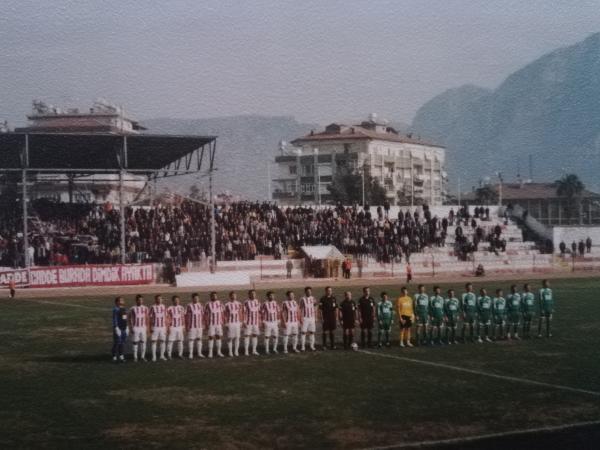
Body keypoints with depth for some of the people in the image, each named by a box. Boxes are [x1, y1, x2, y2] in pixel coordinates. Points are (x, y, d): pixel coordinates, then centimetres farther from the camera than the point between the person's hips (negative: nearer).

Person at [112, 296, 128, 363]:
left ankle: (121, 357, 17)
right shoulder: (116, 309, -12)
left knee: (123, 343, 10)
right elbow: (114, 320, -16)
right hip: (118, 329, -8)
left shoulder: (123, 309, 13)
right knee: (117, 343, -4)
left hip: (124, 329, 8)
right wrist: (116, 329, -20)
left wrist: (126, 328, 17)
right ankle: (115, 358, 2)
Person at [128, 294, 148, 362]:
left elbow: (146, 319, 9)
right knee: (135, 343, 0)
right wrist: (131, 328, -9)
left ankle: (142, 356, 11)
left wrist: (147, 328, 5)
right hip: (135, 328, -3)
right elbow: (130, 319, -2)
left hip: (143, 327, 3)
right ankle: (135, 357, 6)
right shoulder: (133, 309, -5)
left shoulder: (145, 308, 5)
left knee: (143, 342, 2)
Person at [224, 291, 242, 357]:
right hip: (230, 323, -3)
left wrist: (240, 323, 6)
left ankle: (236, 351, 10)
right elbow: (226, 315, -2)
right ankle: (230, 352, 4)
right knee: (230, 338, -1)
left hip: (237, 323, 3)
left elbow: (240, 314, 11)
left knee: (237, 337, 2)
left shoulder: (239, 304, 7)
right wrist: (226, 324, -6)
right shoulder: (227, 305, -3)